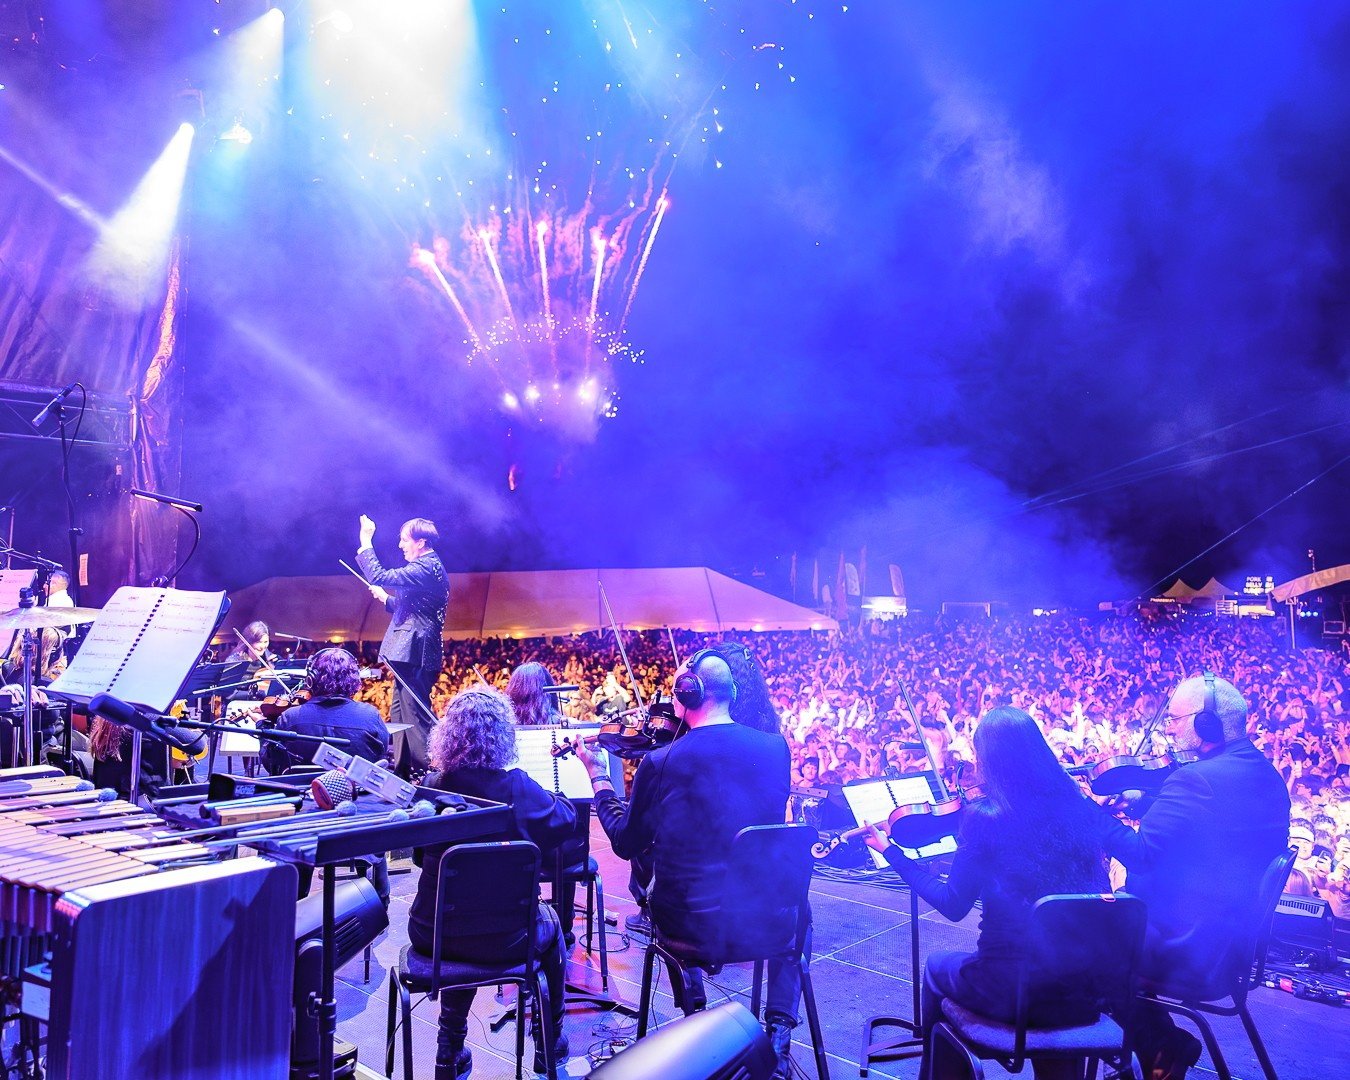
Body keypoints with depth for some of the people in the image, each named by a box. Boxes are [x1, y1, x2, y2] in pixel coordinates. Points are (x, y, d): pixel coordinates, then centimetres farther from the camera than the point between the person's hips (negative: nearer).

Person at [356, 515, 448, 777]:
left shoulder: (425, 568, -15)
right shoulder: (430, 568, 18)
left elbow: (378, 577, -23)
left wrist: (365, 543, -14)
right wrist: (385, 598, 17)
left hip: (414, 654, -11)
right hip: (411, 655, 11)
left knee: (416, 715, -9)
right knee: (400, 715, 17)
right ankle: (402, 772, 24)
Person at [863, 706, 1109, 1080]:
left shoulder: (985, 818, -14)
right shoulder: (1079, 807, -1)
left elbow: (953, 905, -7)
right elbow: (1098, 889, 11)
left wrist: (890, 850, 1)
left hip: (1011, 992, -4)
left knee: (937, 967, 27)